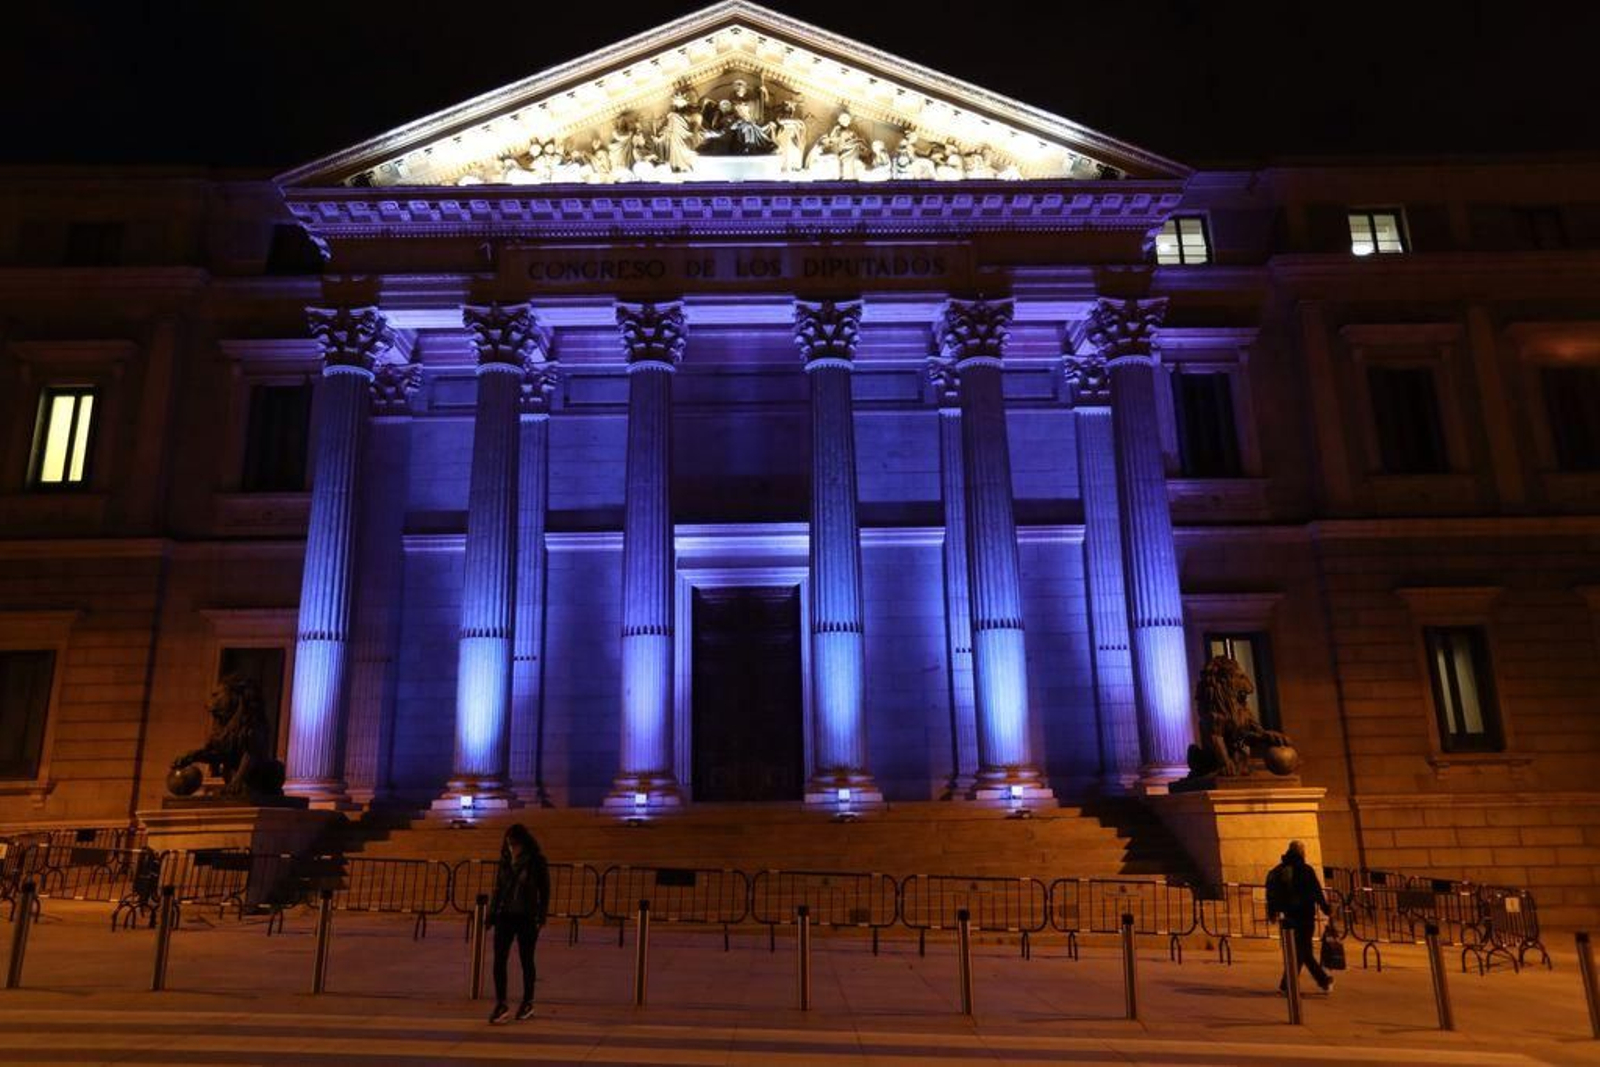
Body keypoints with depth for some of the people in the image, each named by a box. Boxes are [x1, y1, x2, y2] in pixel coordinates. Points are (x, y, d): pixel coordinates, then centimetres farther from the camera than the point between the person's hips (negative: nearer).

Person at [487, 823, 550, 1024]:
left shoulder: (537, 862, -8)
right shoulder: (505, 862, 3)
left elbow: (544, 891, -6)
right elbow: (497, 889, 11)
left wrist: (541, 917, -11)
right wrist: (491, 914, 7)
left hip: (526, 917, -3)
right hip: (505, 916, 3)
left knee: (526, 961, 9)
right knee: (499, 960, -5)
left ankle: (527, 1003, 24)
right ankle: (501, 1005, 0)